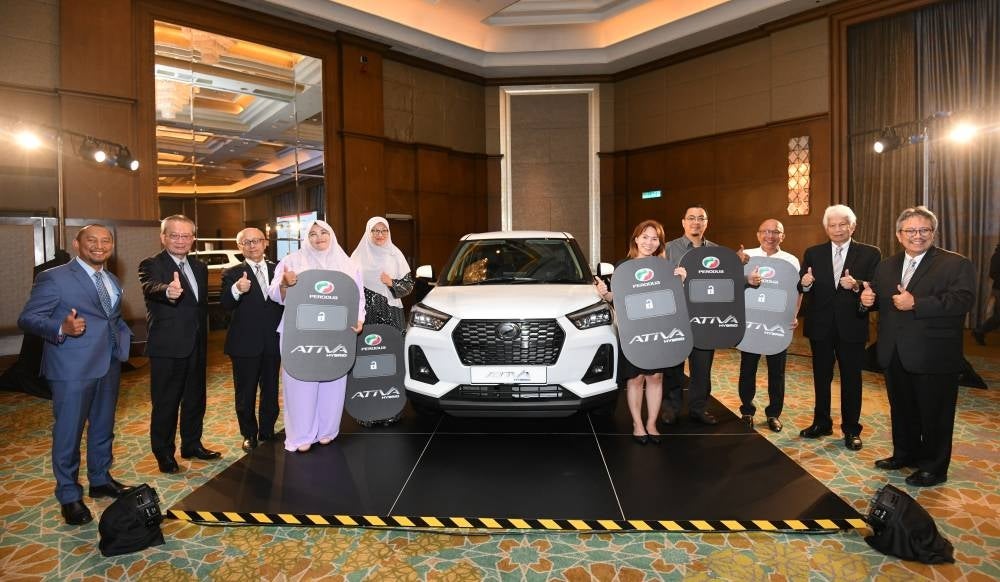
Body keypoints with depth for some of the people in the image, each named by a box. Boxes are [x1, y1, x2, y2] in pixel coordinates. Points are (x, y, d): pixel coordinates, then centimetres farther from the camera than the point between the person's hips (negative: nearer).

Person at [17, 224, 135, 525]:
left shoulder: (112, 281, 13)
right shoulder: (54, 277, -8)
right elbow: (27, 318, -11)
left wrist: (124, 335, 8)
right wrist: (61, 329, -29)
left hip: (109, 364, 7)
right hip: (73, 367, -6)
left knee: (103, 427, 18)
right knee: (69, 432, 4)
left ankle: (100, 480, 35)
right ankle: (69, 495, 20)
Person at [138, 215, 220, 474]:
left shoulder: (200, 267, 10)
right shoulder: (151, 265, -10)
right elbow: (150, 288, -33)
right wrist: (168, 291, -55)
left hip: (196, 345, 7)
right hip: (167, 347, -6)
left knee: (195, 397, 17)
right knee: (165, 402, 5)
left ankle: (192, 444, 33)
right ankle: (164, 453, 22)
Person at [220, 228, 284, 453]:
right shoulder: (232, 274, -3)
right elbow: (226, 304, -19)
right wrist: (237, 290, -39)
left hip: (273, 342, 3)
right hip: (245, 344, -2)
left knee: (271, 390, 15)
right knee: (245, 393, 10)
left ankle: (267, 432, 32)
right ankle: (249, 434, 30)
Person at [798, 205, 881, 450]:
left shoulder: (870, 254, -1)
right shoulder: (812, 253, 4)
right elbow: (802, 288, -1)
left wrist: (857, 285, -27)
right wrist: (804, 283, -23)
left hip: (852, 326, -2)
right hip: (820, 326, 2)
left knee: (851, 379, 9)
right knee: (821, 377, 14)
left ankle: (851, 430, 22)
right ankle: (822, 423, 28)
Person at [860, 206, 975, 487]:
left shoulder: (956, 264, -7)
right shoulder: (886, 266, 11)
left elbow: (963, 300, -20)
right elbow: (880, 300, 19)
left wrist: (916, 303, -27)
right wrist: (868, 298, -3)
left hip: (934, 357, -5)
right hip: (895, 355, 6)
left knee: (935, 415, 7)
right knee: (901, 409, 19)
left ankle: (934, 467, 23)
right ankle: (905, 454, 36)